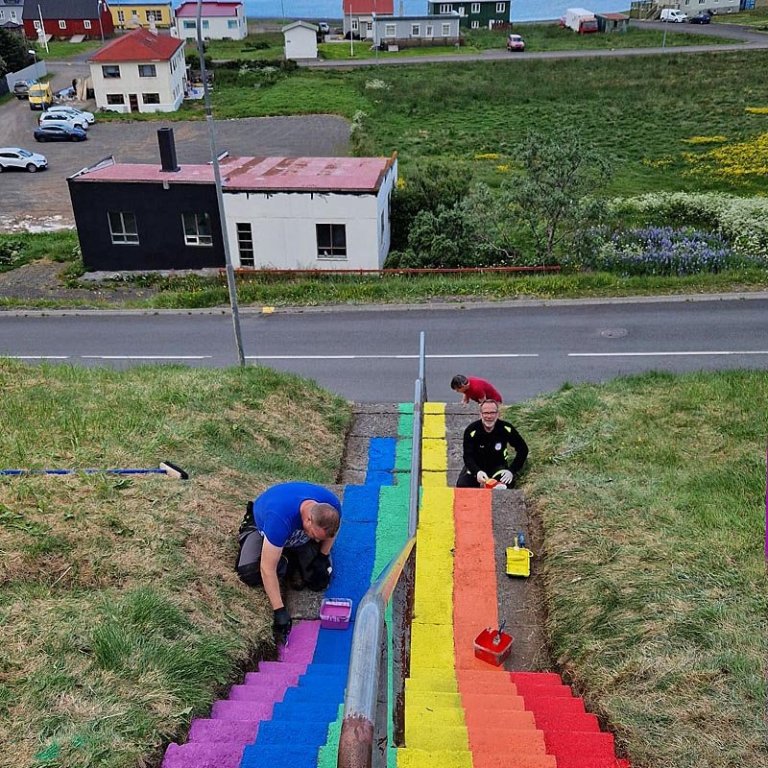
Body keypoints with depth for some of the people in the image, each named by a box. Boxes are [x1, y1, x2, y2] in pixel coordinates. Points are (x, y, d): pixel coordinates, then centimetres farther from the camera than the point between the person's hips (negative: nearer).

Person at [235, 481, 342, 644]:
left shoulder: (332, 506, -33)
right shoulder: (280, 519, -48)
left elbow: (332, 529, -4)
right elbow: (267, 569, -43)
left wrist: (323, 557, -9)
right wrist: (279, 611, -42)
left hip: (298, 534, 3)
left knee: (320, 580, -15)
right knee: (250, 573, -25)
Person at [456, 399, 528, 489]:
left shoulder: (506, 429, -18)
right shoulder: (471, 430, -21)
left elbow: (523, 449, -8)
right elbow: (468, 456, -23)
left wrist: (512, 471, -19)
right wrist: (477, 472, -43)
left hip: (498, 465, 1)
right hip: (476, 466, 0)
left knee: (506, 484, -29)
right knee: (461, 485, -24)